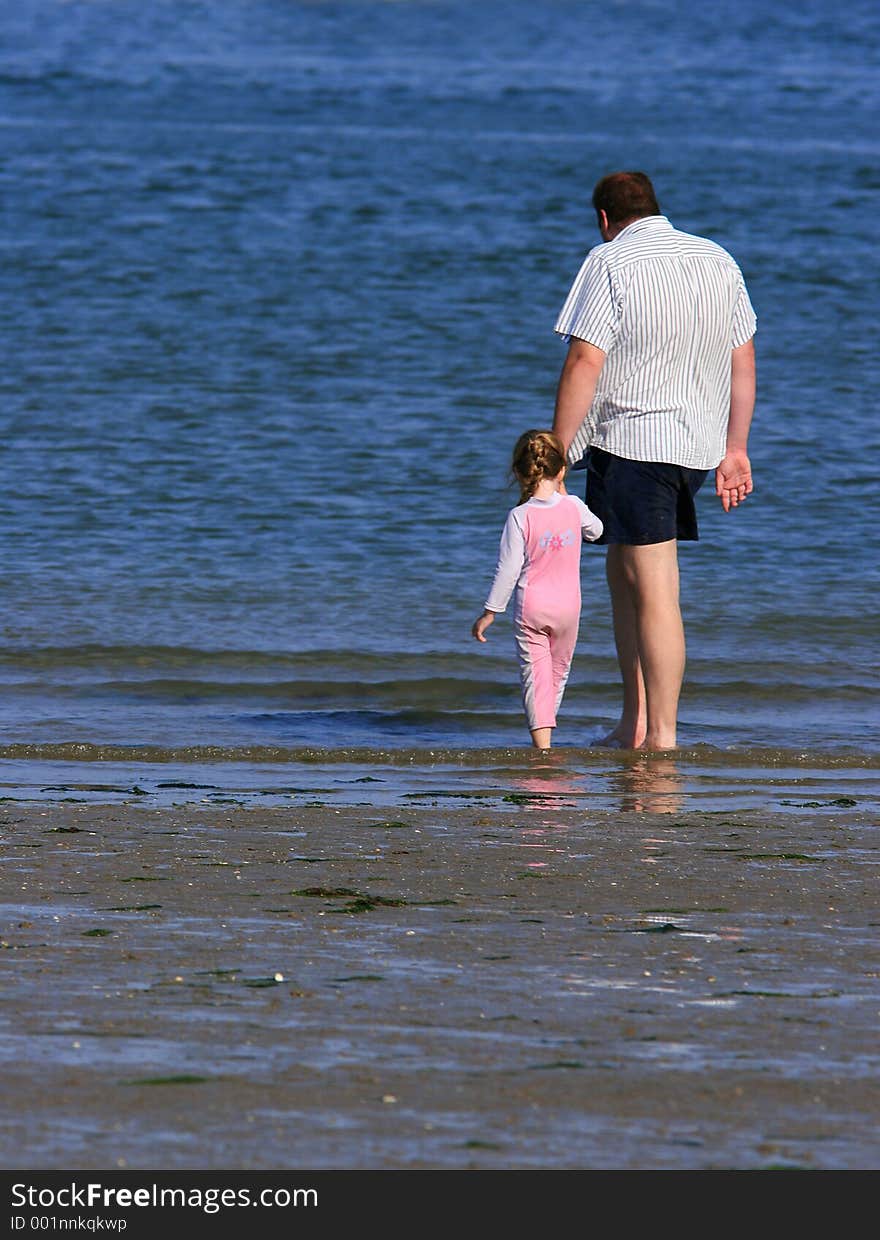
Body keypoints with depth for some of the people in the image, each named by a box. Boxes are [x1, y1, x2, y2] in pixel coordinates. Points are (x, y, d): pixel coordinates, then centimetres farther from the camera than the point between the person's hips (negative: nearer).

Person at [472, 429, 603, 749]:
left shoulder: (520, 517, -13)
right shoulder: (573, 507, -3)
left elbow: (508, 569, -12)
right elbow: (594, 531, 21)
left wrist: (490, 612, -4)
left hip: (530, 608, -3)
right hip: (569, 604, 3)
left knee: (535, 675, -3)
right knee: (559, 671, 18)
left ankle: (542, 743, -14)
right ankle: (544, 731, 28)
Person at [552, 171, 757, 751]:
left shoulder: (609, 263, -9)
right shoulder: (719, 261, 11)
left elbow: (584, 363, -14)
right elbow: (743, 362, 13)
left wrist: (556, 455, -10)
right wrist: (735, 450, 19)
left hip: (630, 438, -7)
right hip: (696, 443, 7)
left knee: (653, 593, -6)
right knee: (623, 570, 19)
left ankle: (660, 734, -4)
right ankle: (636, 721, 15)